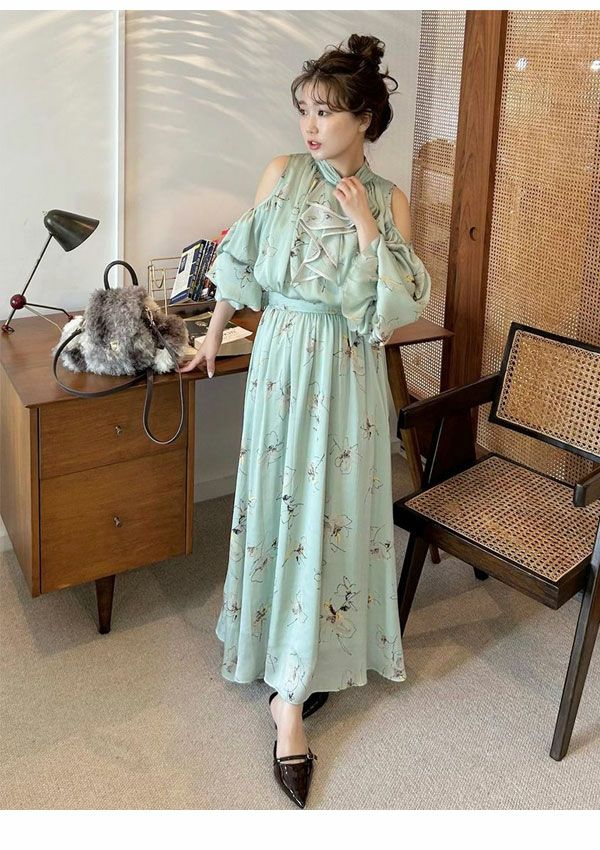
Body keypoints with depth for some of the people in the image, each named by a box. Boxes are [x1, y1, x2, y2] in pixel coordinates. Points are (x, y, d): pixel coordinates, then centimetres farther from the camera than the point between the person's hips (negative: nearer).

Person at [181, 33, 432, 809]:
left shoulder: (388, 200, -2)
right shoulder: (282, 174, -1)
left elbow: (398, 304, -6)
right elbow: (242, 262, 8)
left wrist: (365, 224, -13)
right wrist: (213, 334, 15)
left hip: (347, 369, 0)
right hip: (281, 358, 1)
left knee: (330, 512, 0)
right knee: (279, 504, 6)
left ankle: (291, 692, 12)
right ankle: (296, 670, 25)